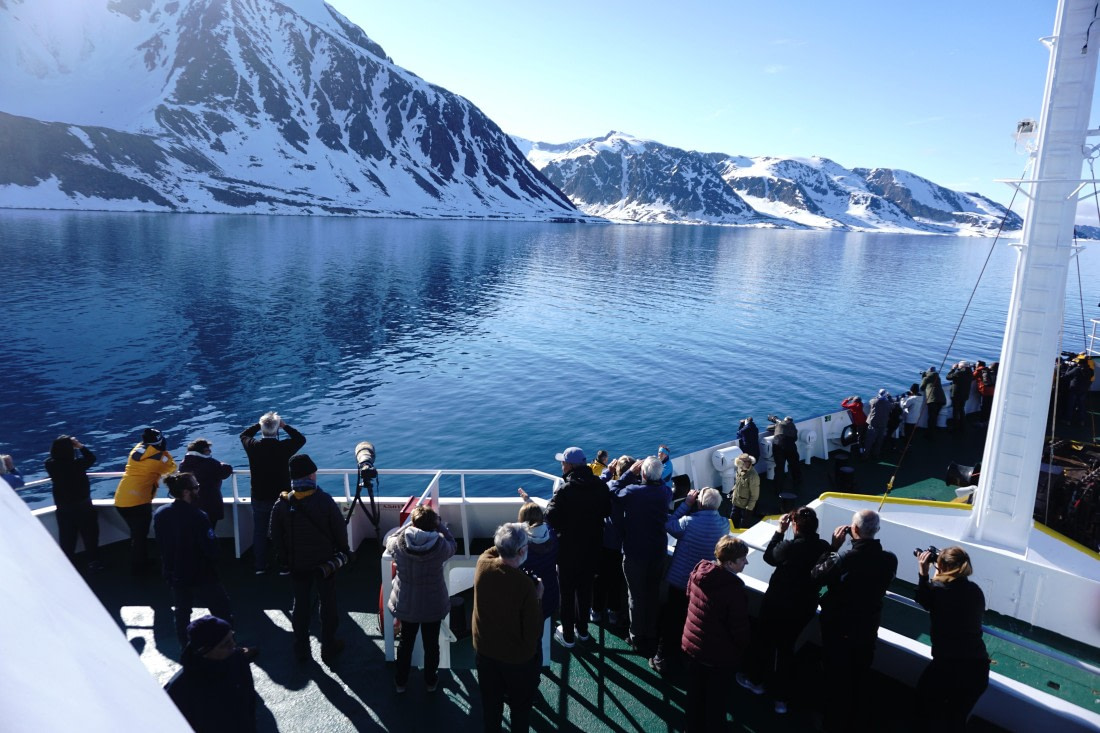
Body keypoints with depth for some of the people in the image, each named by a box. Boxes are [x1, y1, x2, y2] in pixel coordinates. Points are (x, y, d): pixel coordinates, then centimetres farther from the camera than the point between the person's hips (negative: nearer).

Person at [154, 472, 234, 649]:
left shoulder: (160, 514, -6)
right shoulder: (198, 517, -26)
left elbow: (160, 545, 7)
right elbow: (211, 550, -25)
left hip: (175, 576, 7)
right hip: (201, 576, -6)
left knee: (182, 614, 22)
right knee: (223, 614, 7)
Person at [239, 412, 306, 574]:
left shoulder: (253, 447, -12)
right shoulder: (284, 447, -18)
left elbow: (243, 435, 10)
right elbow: (301, 439, 1)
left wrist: (259, 425, 6)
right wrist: (285, 426, -1)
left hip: (259, 499, 2)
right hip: (281, 498, -2)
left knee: (259, 533, 15)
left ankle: (260, 566, 24)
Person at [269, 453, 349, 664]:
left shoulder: (281, 504, -11)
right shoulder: (325, 501, -19)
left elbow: (276, 537, -2)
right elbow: (340, 531, -12)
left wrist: (285, 560, 13)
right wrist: (343, 552, 6)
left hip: (297, 565, 3)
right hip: (325, 562, -2)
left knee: (301, 605, 16)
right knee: (328, 605, 12)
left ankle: (301, 649, 27)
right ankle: (329, 648, 22)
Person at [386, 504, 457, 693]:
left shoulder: (399, 543, -21)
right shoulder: (440, 545, -25)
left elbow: (389, 541, 3)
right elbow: (452, 545, -1)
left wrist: (410, 525, 2)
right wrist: (441, 525, -2)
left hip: (406, 605, 1)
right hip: (433, 605, -1)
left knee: (406, 642, 22)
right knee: (431, 644, 20)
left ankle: (401, 681, 39)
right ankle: (431, 681, 39)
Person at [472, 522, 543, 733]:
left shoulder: (482, 564, -18)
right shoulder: (525, 584, -32)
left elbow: (494, 550, 9)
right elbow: (534, 631, -21)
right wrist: (538, 597, -12)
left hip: (484, 651, 5)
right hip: (518, 658, -5)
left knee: (490, 701, 27)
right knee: (520, 707, 21)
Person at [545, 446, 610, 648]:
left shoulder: (565, 489, -24)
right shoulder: (599, 486, -6)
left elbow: (550, 518, -23)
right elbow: (607, 511, 7)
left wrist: (552, 503, -6)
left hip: (569, 548, -5)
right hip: (592, 546, 5)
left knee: (567, 591, 11)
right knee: (585, 588, 21)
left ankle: (568, 635, 21)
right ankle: (582, 629, 35)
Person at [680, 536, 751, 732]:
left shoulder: (699, 571, -10)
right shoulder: (734, 589, -30)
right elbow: (739, 627, -21)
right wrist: (743, 648, -1)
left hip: (692, 645, 7)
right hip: (720, 656, -6)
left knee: (695, 694, 25)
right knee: (716, 701, 15)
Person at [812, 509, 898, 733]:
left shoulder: (844, 559, -32)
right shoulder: (890, 559, -17)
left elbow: (816, 576, -16)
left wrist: (833, 547, -14)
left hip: (838, 627, -4)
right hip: (868, 628, 4)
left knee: (836, 677, 17)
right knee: (856, 678, 25)